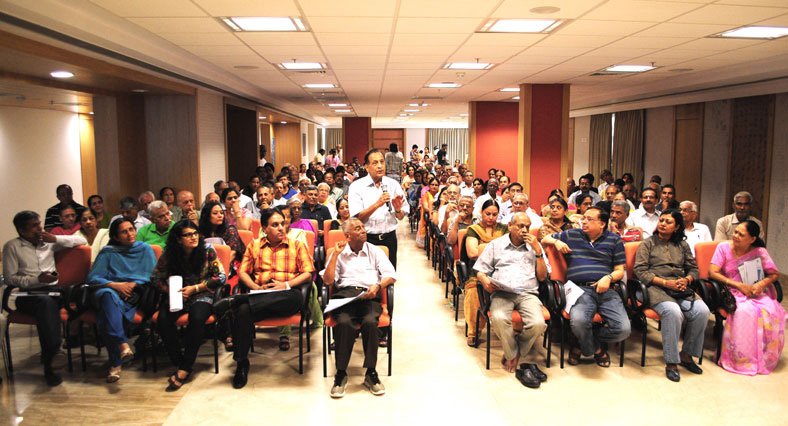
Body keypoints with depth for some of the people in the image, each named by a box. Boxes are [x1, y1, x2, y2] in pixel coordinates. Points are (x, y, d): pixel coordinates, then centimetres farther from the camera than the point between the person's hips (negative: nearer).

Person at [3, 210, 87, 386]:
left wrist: (56, 238, 0)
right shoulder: (12, 246, 5)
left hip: (52, 289, 3)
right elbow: (9, 278, -1)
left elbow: (81, 240, 14)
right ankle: (48, 366, -35)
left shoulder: (48, 242, 16)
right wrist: (37, 279, -14)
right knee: (46, 302, -40)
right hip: (27, 294, -3)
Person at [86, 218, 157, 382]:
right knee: (109, 294, -39)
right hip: (108, 291, 0)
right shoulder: (108, 252, 14)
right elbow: (92, 278, 5)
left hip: (133, 295, 0)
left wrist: (133, 285, -8)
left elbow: (153, 276, 8)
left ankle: (115, 362, -37)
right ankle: (122, 344, -50)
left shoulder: (145, 249, 16)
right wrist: (115, 285, -10)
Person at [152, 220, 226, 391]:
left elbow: (220, 277, -4)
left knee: (197, 318, -35)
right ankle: (179, 364, -15)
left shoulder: (207, 250, -4)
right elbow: (156, 278, 8)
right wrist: (172, 291, -9)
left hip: (202, 296, -2)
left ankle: (185, 369, -24)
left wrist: (195, 288, -10)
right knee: (163, 319, -29)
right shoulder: (169, 254, 0)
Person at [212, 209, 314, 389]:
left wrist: (286, 284, -10)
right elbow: (242, 272, 13)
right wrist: (257, 287, -6)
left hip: (285, 298, -1)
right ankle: (241, 363, -22)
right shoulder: (254, 245, 20)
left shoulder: (297, 245, 15)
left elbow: (308, 273, 5)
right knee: (243, 311, -35)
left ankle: (234, 301, -39)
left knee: (296, 297, -40)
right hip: (259, 297, 1)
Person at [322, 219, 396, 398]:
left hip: (369, 295, 0)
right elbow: (328, 280, 8)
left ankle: (371, 373, -21)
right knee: (344, 322, -34)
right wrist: (335, 254, 3)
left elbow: (391, 275, 11)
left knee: (370, 321, -33)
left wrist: (378, 285, -9)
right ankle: (341, 373, -22)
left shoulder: (375, 251, 21)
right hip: (345, 294, 0)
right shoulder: (339, 253, 20)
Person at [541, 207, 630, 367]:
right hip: (580, 289, -1)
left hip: (606, 290, 2)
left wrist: (609, 278, -7)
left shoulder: (614, 239, 17)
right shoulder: (571, 235, 17)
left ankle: (585, 342, 8)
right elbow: (544, 240, 28)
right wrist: (556, 241, 6)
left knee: (623, 329, -22)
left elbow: (620, 271, 14)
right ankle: (595, 348, 2)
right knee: (578, 321, -34)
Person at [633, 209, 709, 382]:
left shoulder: (682, 245, 22)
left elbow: (693, 268, 21)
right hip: (657, 288, -4)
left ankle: (686, 354, -5)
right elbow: (640, 271, -1)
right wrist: (664, 282, -12)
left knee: (702, 311, -25)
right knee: (673, 311, -35)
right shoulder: (648, 243, 10)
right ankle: (671, 362, -23)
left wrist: (687, 280, -3)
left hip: (681, 288, 4)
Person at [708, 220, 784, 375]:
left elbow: (774, 274, 4)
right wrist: (739, 285, -16)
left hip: (756, 292, 2)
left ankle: (765, 358, -8)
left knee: (770, 312, -28)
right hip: (733, 292, -2)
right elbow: (712, 273, -10)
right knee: (744, 311, -33)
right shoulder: (724, 247, -5)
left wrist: (762, 284, -18)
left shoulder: (759, 251, -1)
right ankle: (741, 358, -18)